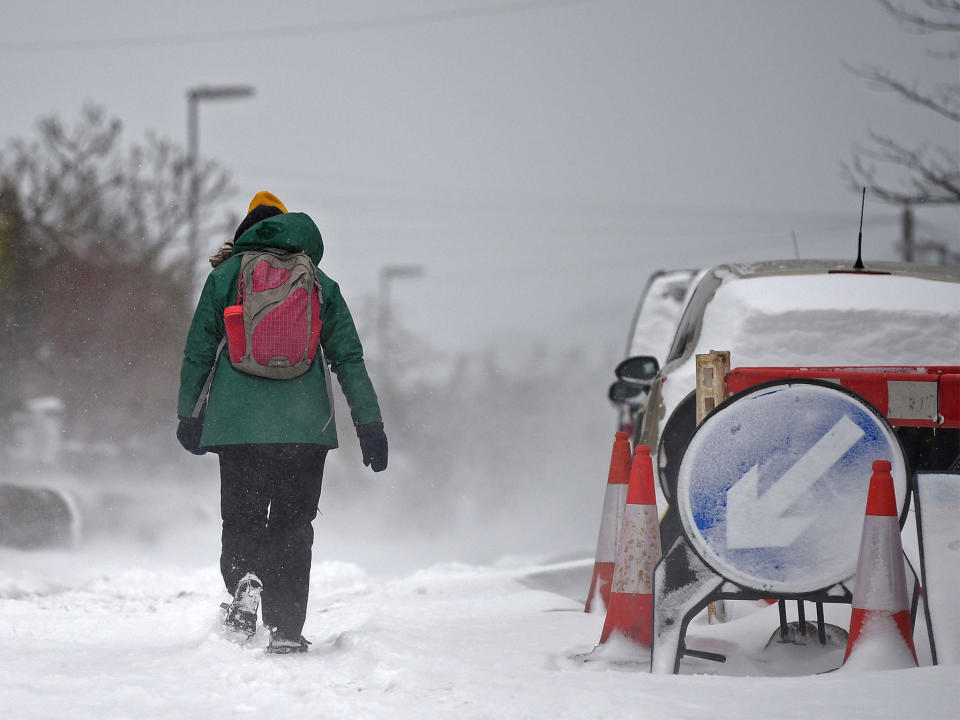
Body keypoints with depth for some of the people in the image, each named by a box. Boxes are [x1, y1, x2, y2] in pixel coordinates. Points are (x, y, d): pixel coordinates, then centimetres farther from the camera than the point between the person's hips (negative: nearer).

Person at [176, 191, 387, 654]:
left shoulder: (226, 274, 7)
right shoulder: (321, 285, 10)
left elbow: (198, 350, 7)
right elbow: (349, 360, 7)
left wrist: (189, 416, 16)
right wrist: (369, 425, 9)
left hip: (238, 423, -1)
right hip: (305, 425, 1)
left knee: (242, 520, 9)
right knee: (292, 525, 7)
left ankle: (244, 579, -23)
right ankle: (286, 631, 0)